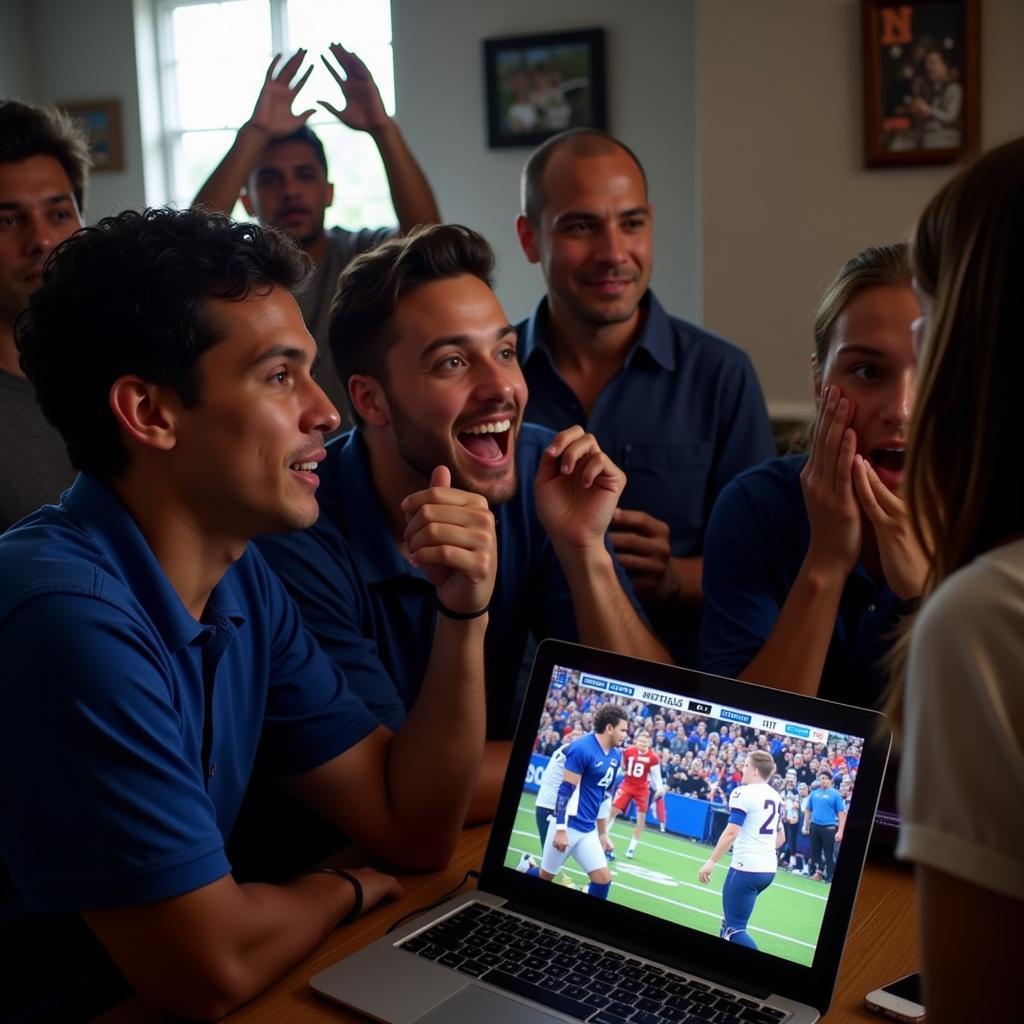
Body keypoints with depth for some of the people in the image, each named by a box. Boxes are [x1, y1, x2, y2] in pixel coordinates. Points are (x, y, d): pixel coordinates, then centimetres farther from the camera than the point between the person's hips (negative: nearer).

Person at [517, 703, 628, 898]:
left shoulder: (616, 756, 8)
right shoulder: (582, 749, -17)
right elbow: (565, 791, -18)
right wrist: (561, 829, -21)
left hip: (588, 830, 7)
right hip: (569, 824, -7)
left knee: (603, 880, -2)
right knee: (545, 876, 6)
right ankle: (526, 867, 38)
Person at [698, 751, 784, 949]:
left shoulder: (743, 793, -12)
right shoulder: (775, 796, 13)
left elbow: (731, 832, -20)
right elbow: (781, 838, 21)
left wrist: (711, 862, -16)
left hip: (746, 869, -9)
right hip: (768, 870, 9)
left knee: (734, 928, -5)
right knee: (730, 919, 20)